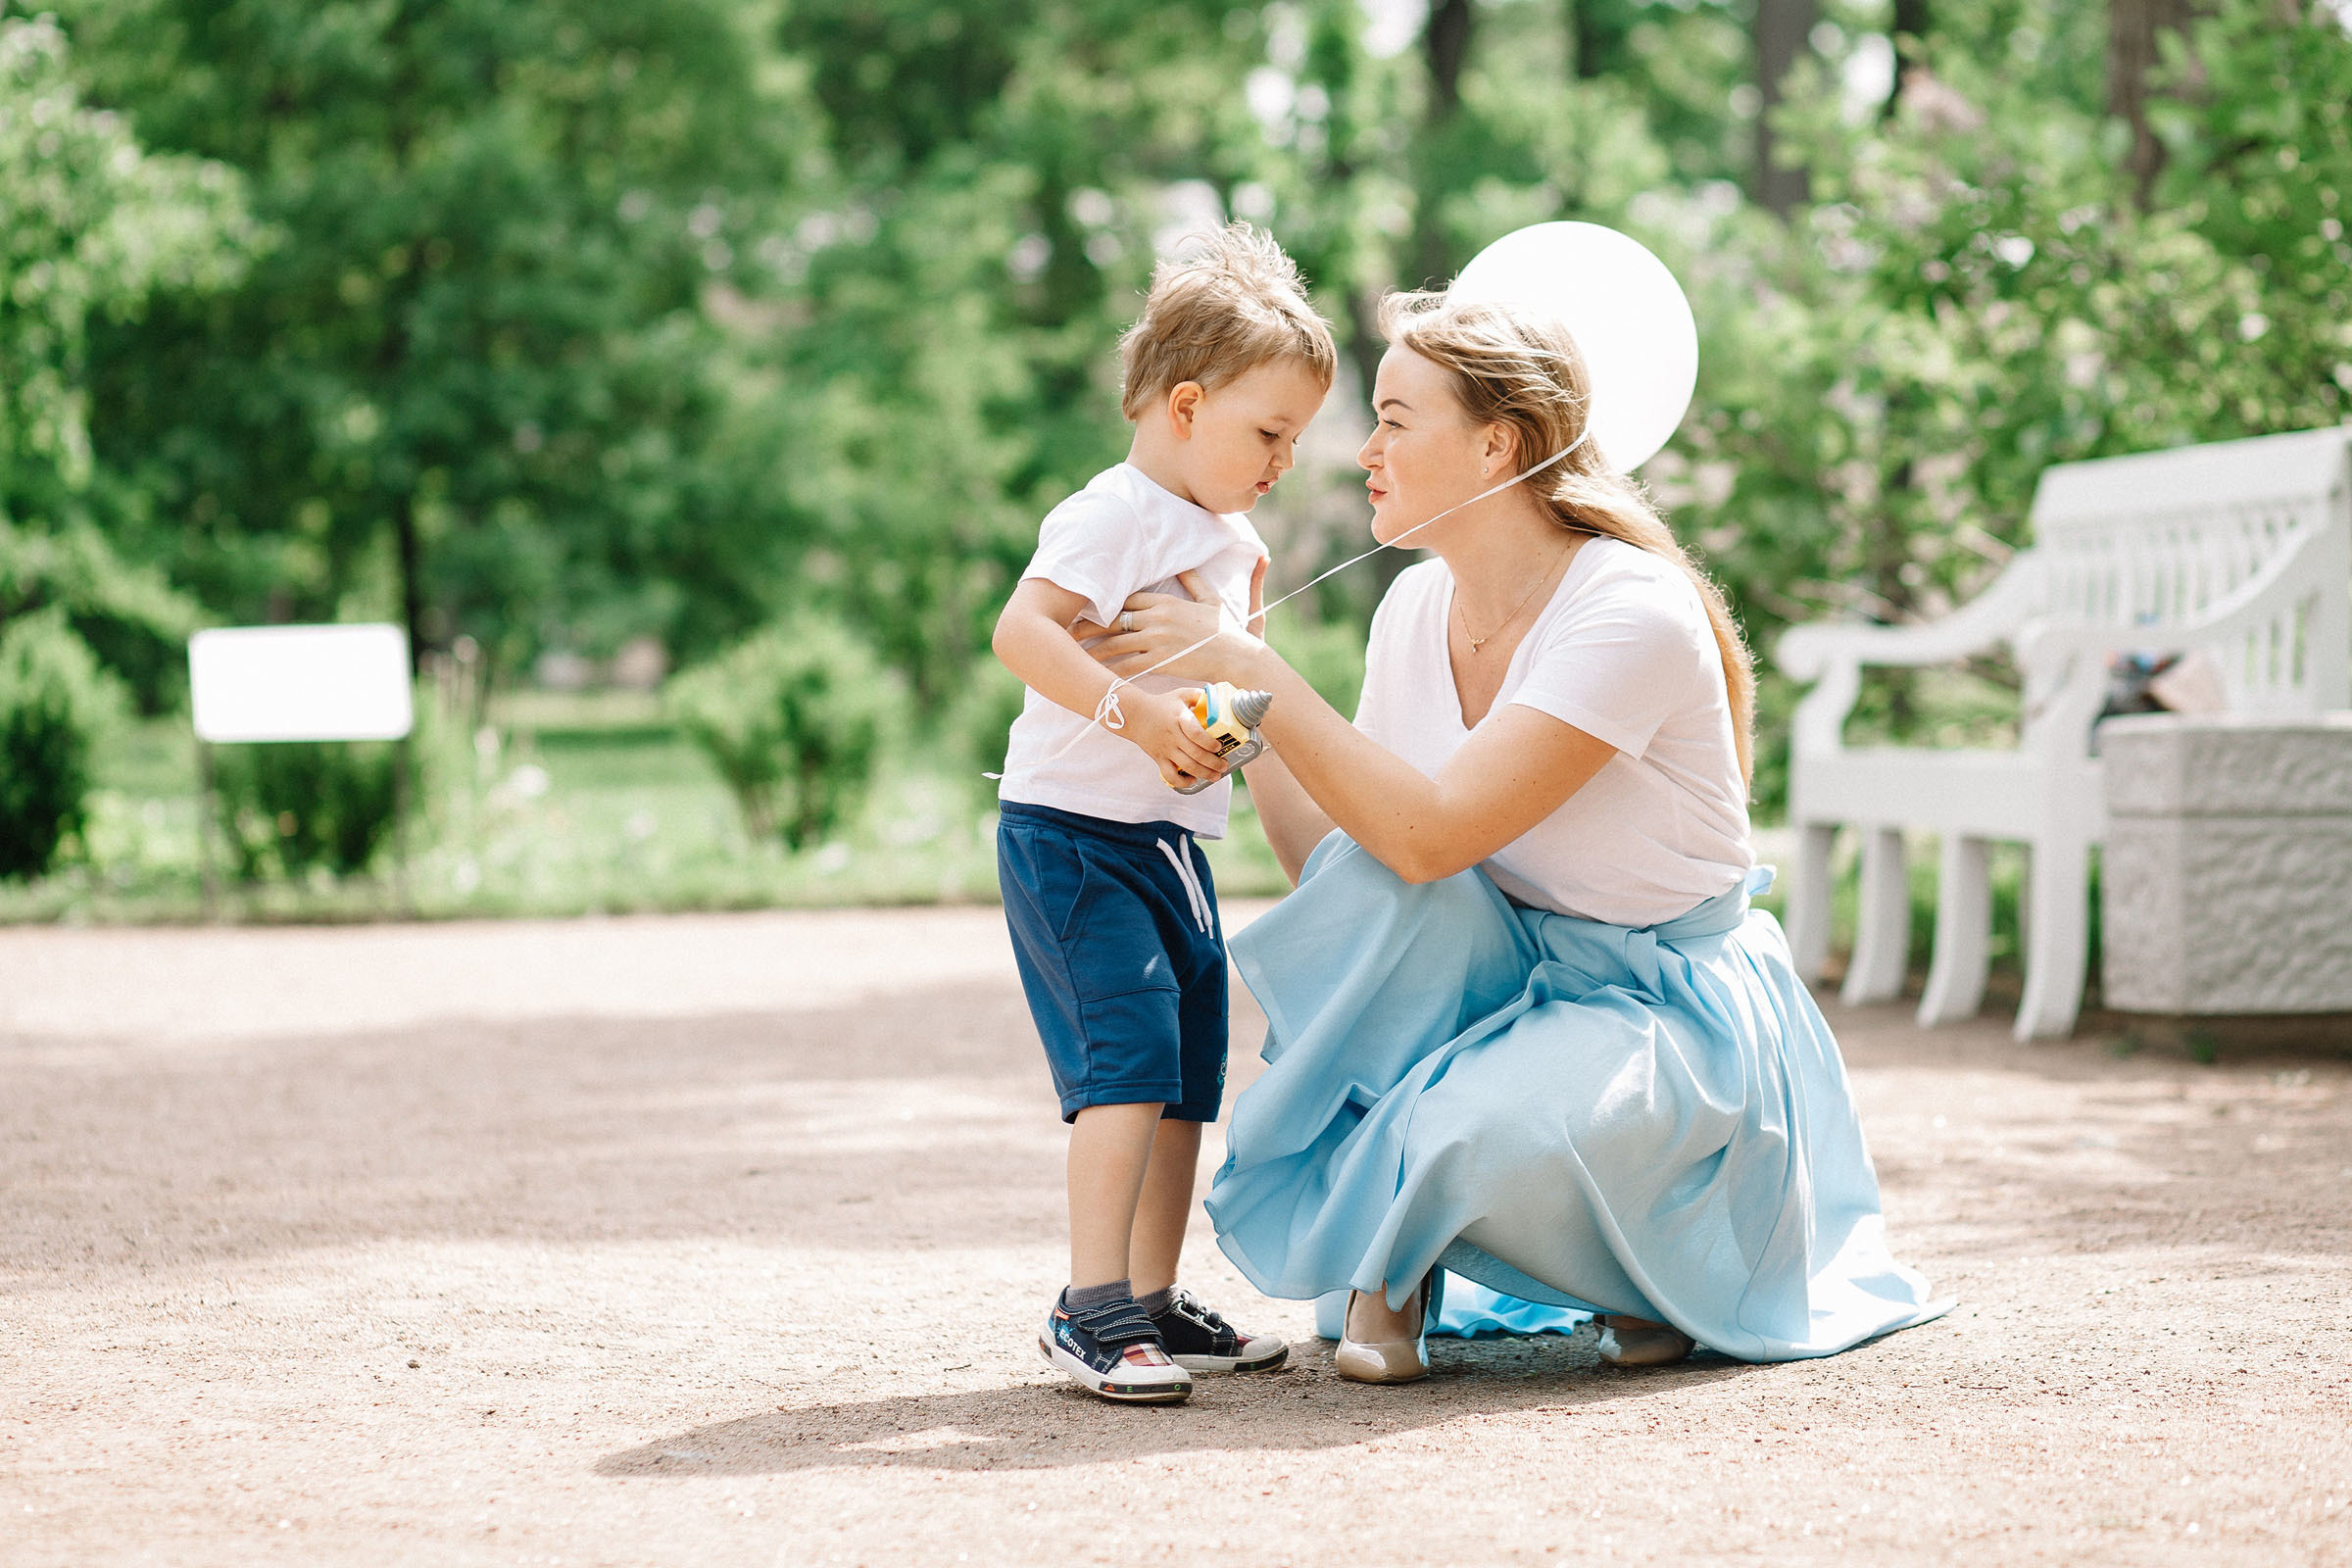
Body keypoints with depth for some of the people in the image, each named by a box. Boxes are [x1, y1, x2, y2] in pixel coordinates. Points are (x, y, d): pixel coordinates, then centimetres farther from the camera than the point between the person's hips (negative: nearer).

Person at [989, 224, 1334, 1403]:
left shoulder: (1227, 535, 16)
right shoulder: (1117, 515, -13)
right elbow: (1022, 632, -27)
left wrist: (1246, 624, 12)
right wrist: (1137, 714, -32)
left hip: (1171, 842, 10)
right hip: (1072, 832, -10)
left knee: (1189, 1078, 10)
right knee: (1130, 1058, -19)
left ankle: (1154, 1302, 19)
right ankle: (1091, 1308, -17)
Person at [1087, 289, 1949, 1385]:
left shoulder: (1637, 615, -25)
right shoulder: (1416, 609, -2)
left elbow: (1428, 835, -32)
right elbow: (1330, 861, 0)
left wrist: (1254, 670, -29)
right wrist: (1246, 718, -10)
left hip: (1672, 1007, -6)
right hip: (1510, 973, 6)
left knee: (1485, 1126, -36)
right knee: (1363, 878, -24)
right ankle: (1394, 1260, -9)